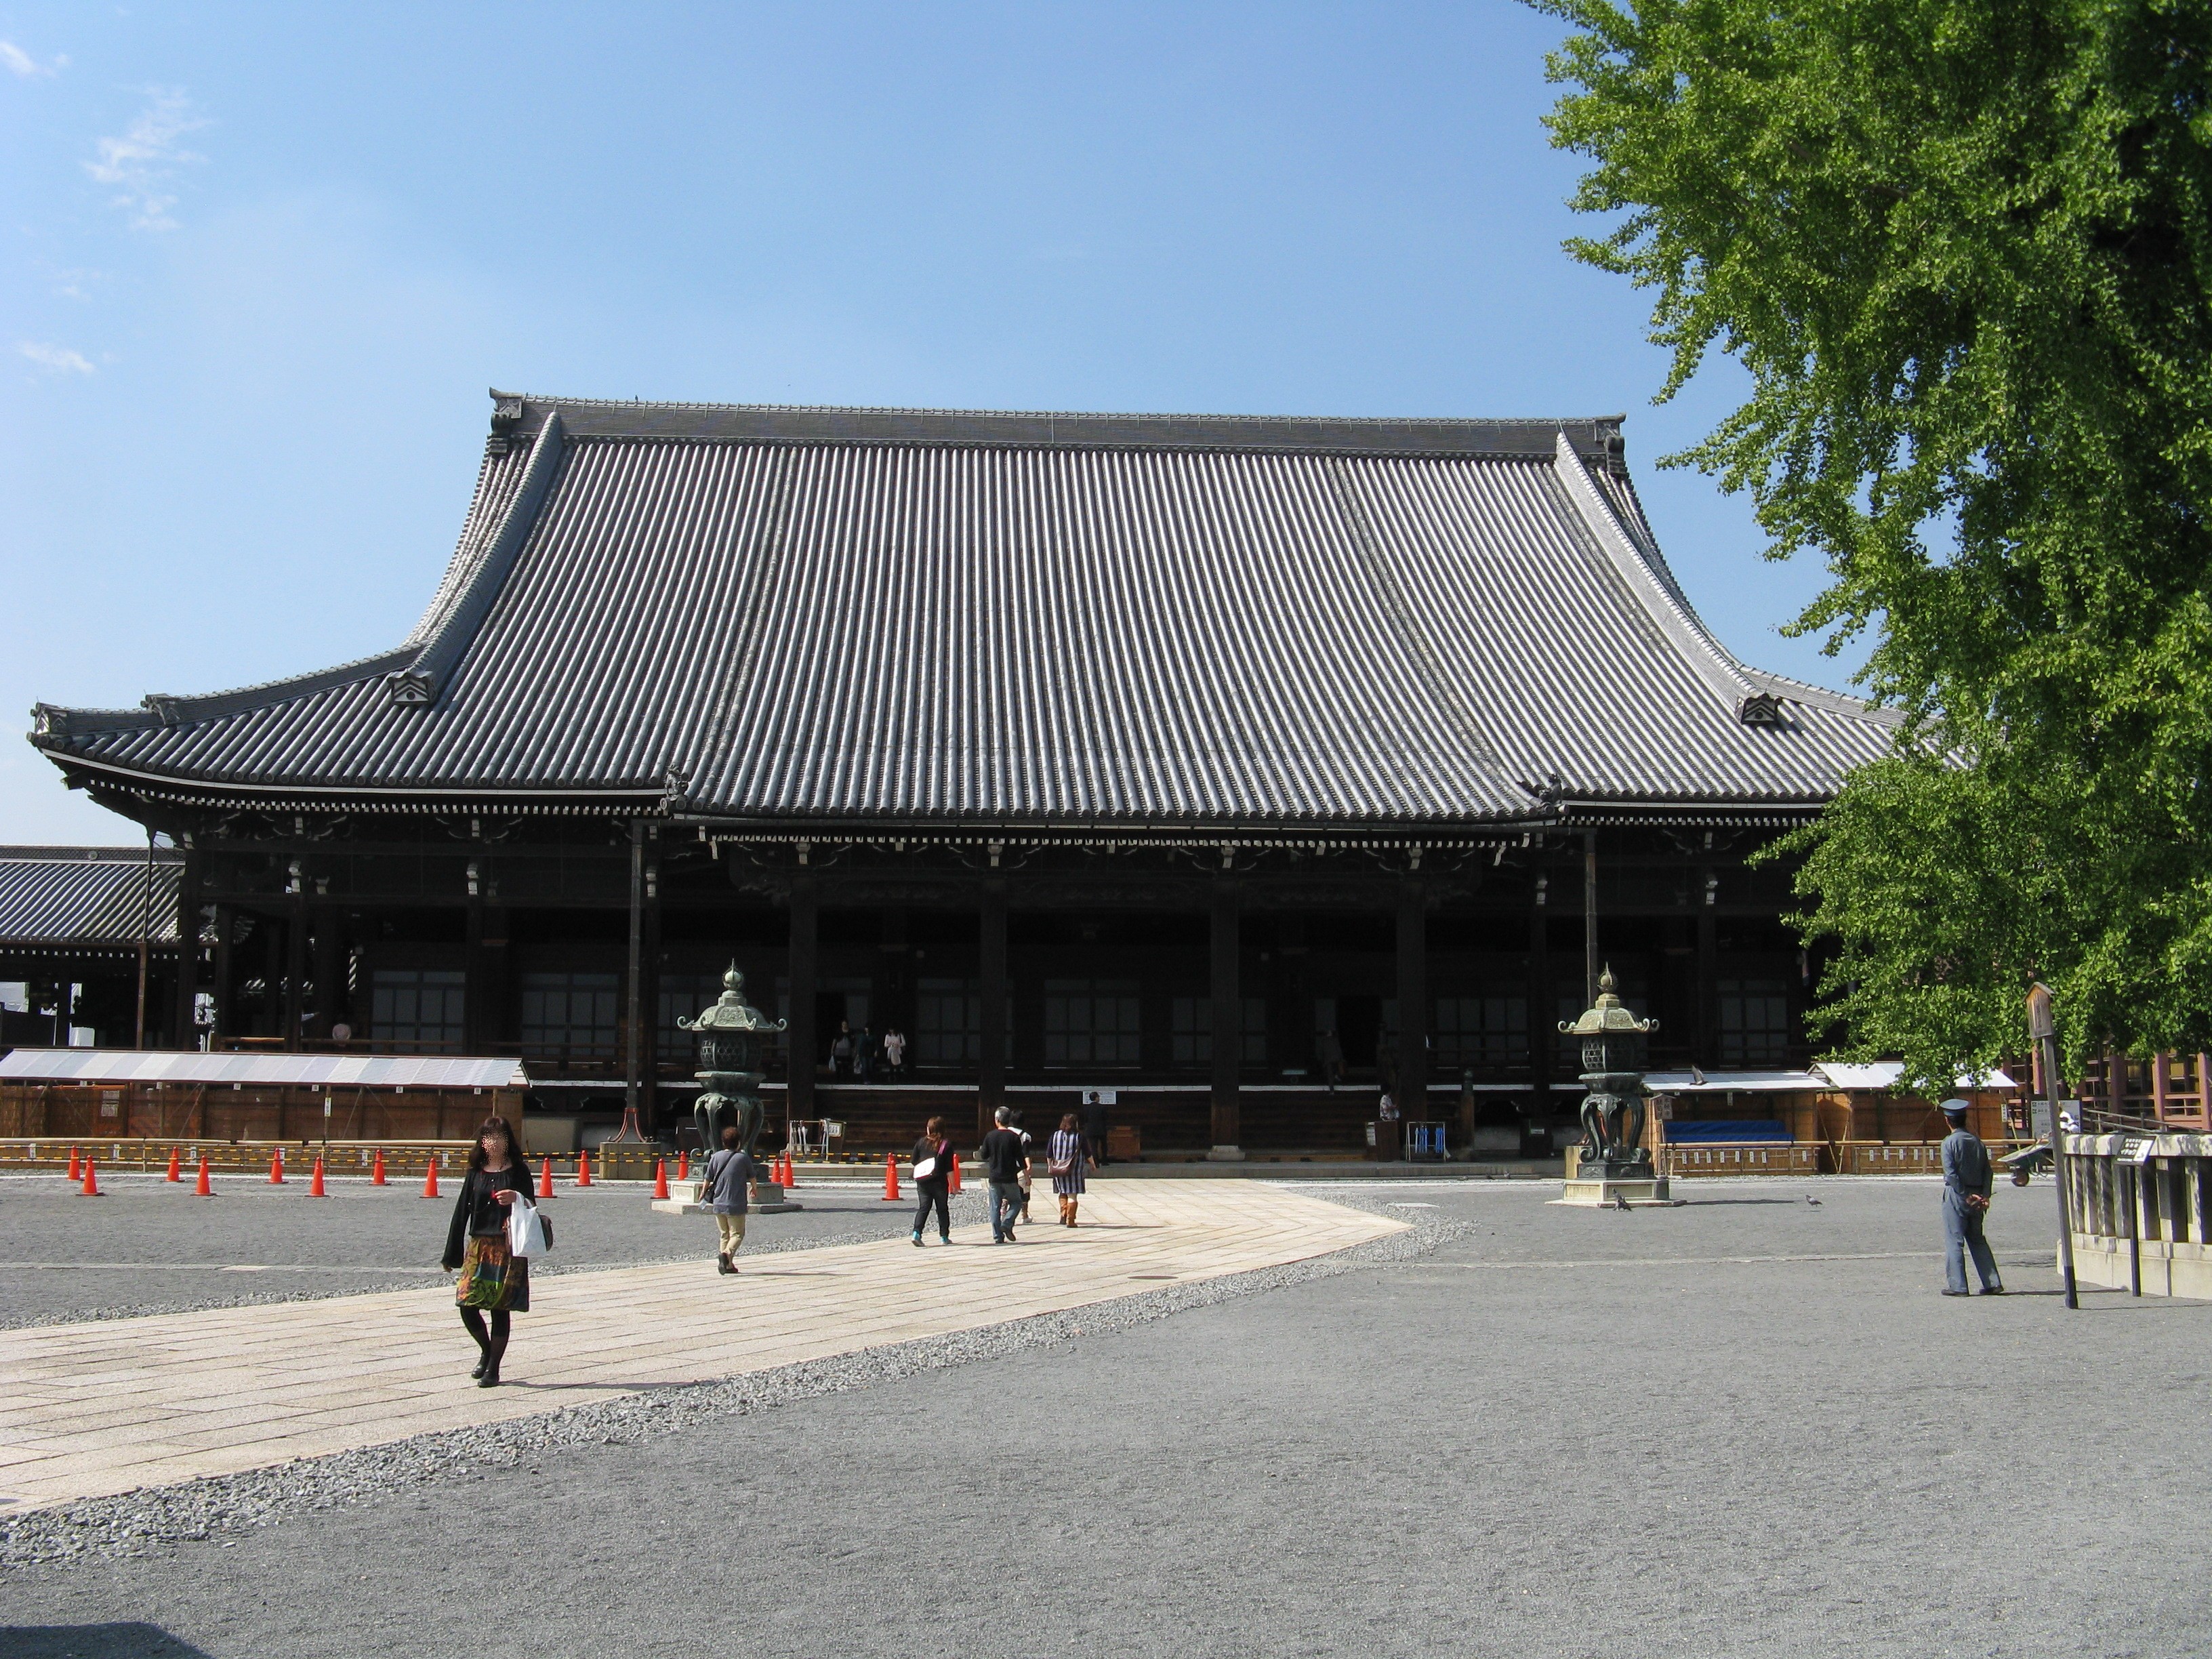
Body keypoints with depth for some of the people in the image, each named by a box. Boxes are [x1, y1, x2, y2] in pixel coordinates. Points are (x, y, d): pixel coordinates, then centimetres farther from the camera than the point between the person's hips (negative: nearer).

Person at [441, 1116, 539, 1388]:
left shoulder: (518, 1171, 3)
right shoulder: (475, 1173, 10)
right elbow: (461, 1212, 10)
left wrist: (516, 1199, -23)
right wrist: (451, 1254, 9)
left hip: (508, 1248, -3)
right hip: (478, 1246, 3)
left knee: (500, 1309, -2)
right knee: (467, 1305, -4)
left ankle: (493, 1368, 8)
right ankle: (486, 1351, 22)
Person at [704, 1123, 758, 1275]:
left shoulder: (716, 1157, 2)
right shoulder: (743, 1157, -5)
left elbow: (708, 1178, 8)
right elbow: (752, 1177, 9)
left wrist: (704, 1193, 29)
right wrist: (753, 1189, 31)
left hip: (718, 1204, 4)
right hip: (736, 1204, -4)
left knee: (724, 1235, 15)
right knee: (737, 1234, 1)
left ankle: (728, 1264, 12)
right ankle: (727, 1253, -26)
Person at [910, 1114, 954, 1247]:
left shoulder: (921, 1142, 3)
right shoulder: (946, 1145, -4)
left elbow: (914, 1161, 9)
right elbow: (949, 1168, -6)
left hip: (922, 1181, 2)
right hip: (939, 1181, -2)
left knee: (923, 1208, 2)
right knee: (942, 1209, 10)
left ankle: (917, 1233, -16)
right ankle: (944, 1236, 14)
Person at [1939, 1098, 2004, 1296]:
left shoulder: (1950, 1142, -9)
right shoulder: (1977, 1140, 8)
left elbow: (1951, 1173, -17)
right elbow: (1988, 1171, 5)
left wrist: (1966, 1196, -14)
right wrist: (1985, 1196, 0)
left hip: (1956, 1194, -6)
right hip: (1977, 1194, 6)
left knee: (1954, 1241, 0)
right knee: (1977, 1240, 14)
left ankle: (1958, 1286, -2)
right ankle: (1993, 1283, 10)